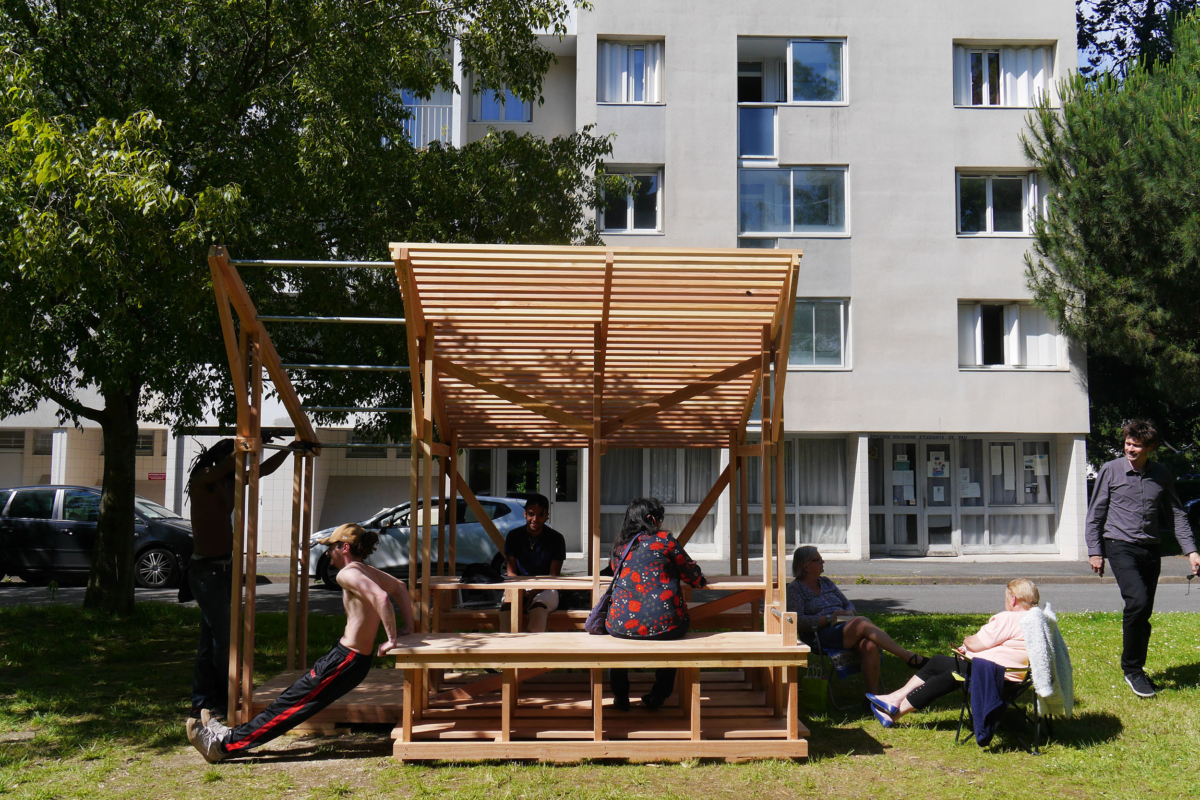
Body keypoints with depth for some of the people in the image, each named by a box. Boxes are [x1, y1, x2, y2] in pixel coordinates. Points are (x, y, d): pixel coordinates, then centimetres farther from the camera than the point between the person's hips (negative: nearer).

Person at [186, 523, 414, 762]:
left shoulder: (348, 574, -18)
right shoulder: (367, 572, 11)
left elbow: (381, 597, -32)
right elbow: (399, 588, 21)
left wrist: (392, 639, -26)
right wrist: (407, 626, 18)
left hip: (345, 660, -10)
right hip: (352, 657, 10)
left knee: (288, 705, -1)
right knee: (292, 698, 17)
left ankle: (225, 745, 6)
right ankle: (236, 734, 28)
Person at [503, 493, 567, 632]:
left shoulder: (556, 539, 2)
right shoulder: (513, 536, 7)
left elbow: (554, 575, -2)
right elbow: (511, 572, 7)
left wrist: (534, 594, -20)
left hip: (546, 590, -1)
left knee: (538, 607, -38)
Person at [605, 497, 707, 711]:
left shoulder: (618, 547, 11)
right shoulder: (664, 540, 0)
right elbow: (692, 575, 7)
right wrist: (700, 581, 32)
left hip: (622, 626, 3)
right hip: (664, 625, -3)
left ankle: (620, 695, 36)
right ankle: (659, 694, 33)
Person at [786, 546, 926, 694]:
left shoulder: (826, 582, 25)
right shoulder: (795, 588, 5)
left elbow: (848, 604, 25)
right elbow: (798, 621, -9)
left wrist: (849, 612, 0)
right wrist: (829, 618, -13)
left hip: (845, 629, 6)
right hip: (820, 636, -6)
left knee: (870, 646, -30)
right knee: (862, 623, -33)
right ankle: (908, 657, -30)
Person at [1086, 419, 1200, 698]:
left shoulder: (1161, 475, 7)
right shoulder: (1110, 471, -2)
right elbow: (1095, 514, 3)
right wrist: (1094, 551, -1)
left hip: (1150, 549, 4)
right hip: (1120, 546, -4)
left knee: (1144, 612, 6)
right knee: (1138, 601, -21)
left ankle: (1136, 671, 22)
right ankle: (1132, 668, -8)